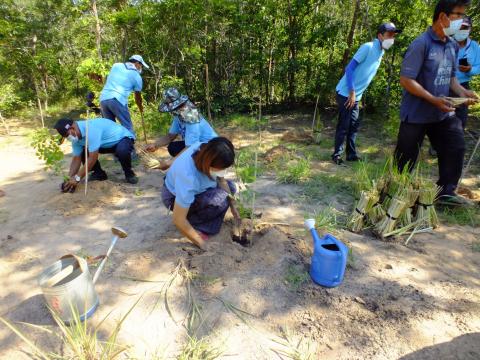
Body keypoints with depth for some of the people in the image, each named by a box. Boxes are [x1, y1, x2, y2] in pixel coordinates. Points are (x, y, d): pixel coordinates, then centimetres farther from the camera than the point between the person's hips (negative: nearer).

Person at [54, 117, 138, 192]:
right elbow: (77, 159, -2)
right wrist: (69, 178, -13)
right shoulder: (76, 137, -8)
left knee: (122, 151, -40)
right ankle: (99, 173, 13)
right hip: (107, 143, 8)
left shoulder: (91, 129, -35)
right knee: (82, 151, -5)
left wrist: (77, 178, -28)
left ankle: (129, 173, -11)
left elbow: (93, 158, -34)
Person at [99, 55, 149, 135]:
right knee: (128, 128, -1)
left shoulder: (116, 65, 21)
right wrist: (141, 108, 37)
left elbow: (108, 80, 26)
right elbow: (138, 97, 21)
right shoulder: (137, 76, 10)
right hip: (117, 99, -5)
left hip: (103, 98, 6)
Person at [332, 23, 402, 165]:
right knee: (344, 126, -5)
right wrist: (352, 92, -20)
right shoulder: (368, 47, -12)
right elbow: (350, 68, -17)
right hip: (346, 93, -8)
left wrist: (356, 94, 14)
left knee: (354, 126, 10)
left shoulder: (381, 52, 14)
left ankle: (351, 154, 19)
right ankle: (337, 155, 5)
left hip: (356, 95, 8)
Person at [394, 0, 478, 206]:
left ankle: (445, 192, 19)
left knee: (456, 148, 6)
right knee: (406, 158, 2)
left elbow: (450, 76, 20)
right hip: (417, 114, -8)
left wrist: (461, 91, -1)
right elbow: (406, 80, -19)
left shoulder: (452, 45, 10)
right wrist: (434, 100, -22)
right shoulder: (421, 44, -15)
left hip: (443, 113, 8)